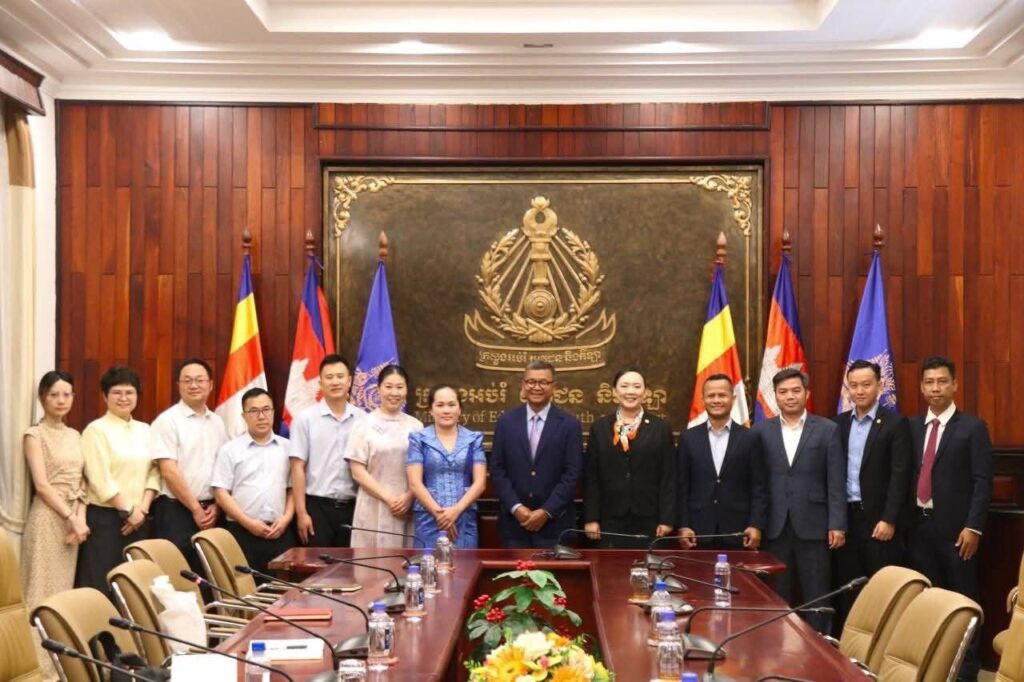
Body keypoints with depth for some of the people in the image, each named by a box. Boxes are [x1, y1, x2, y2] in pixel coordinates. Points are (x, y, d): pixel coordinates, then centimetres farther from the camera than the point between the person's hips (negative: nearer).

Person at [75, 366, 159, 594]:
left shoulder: (145, 430, 13)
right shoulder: (96, 430, -5)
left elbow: (153, 472, 9)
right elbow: (100, 479, -12)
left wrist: (142, 508, -4)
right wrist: (126, 511, -12)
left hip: (138, 517, 5)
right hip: (105, 517, -5)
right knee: (102, 584, -5)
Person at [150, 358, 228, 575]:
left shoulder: (217, 422, 12)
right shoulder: (167, 420, -6)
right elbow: (169, 471, -12)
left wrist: (216, 506, 0)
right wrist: (195, 509, -10)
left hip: (210, 512, 5)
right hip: (175, 511, -5)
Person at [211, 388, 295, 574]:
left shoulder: (287, 447, 12)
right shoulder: (230, 450, 4)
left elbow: (294, 488, 13)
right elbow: (220, 492, -2)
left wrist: (286, 518, -3)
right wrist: (247, 522, -10)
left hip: (281, 532, 2)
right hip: (243, 532, -2)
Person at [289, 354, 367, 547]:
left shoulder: (362, 419, 4)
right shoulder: (306, 418, -2)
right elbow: (298, 468, -3)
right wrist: (301, 513, -8)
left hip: (352, 507, 2)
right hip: (317, 506, -2)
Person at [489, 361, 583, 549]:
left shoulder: (569, 424, -1)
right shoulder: (506, 422, 5)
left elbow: (572, 474, -5)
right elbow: (497, 470, 2)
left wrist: (546, 511, -11)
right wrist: (515, 507, -9)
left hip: (555, 522, -1)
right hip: (514, 521, 1)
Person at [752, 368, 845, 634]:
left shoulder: (827, 430, 3)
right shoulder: (761, 430, 7)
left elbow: (836, 482, 0)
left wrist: (837, 525, -6)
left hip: (812, 525, -1)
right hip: (775, 527, 1)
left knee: (816, 595, 3)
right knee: (777, 595, 7)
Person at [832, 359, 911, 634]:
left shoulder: (895, 423, -4)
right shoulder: (839, 423, 10)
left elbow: (899, 475, -9)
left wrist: (889, 519, -15)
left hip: (878, 518, -4)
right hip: (845, 516, 4)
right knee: (846, 589, 8)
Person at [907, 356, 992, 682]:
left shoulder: (973, 427, -2)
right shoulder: (912, 426, 11)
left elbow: (982, 481, -7)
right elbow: (908, 476, 10)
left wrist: (973, 527, -14)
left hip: (954, 528, -4)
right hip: (920, 526, 4)